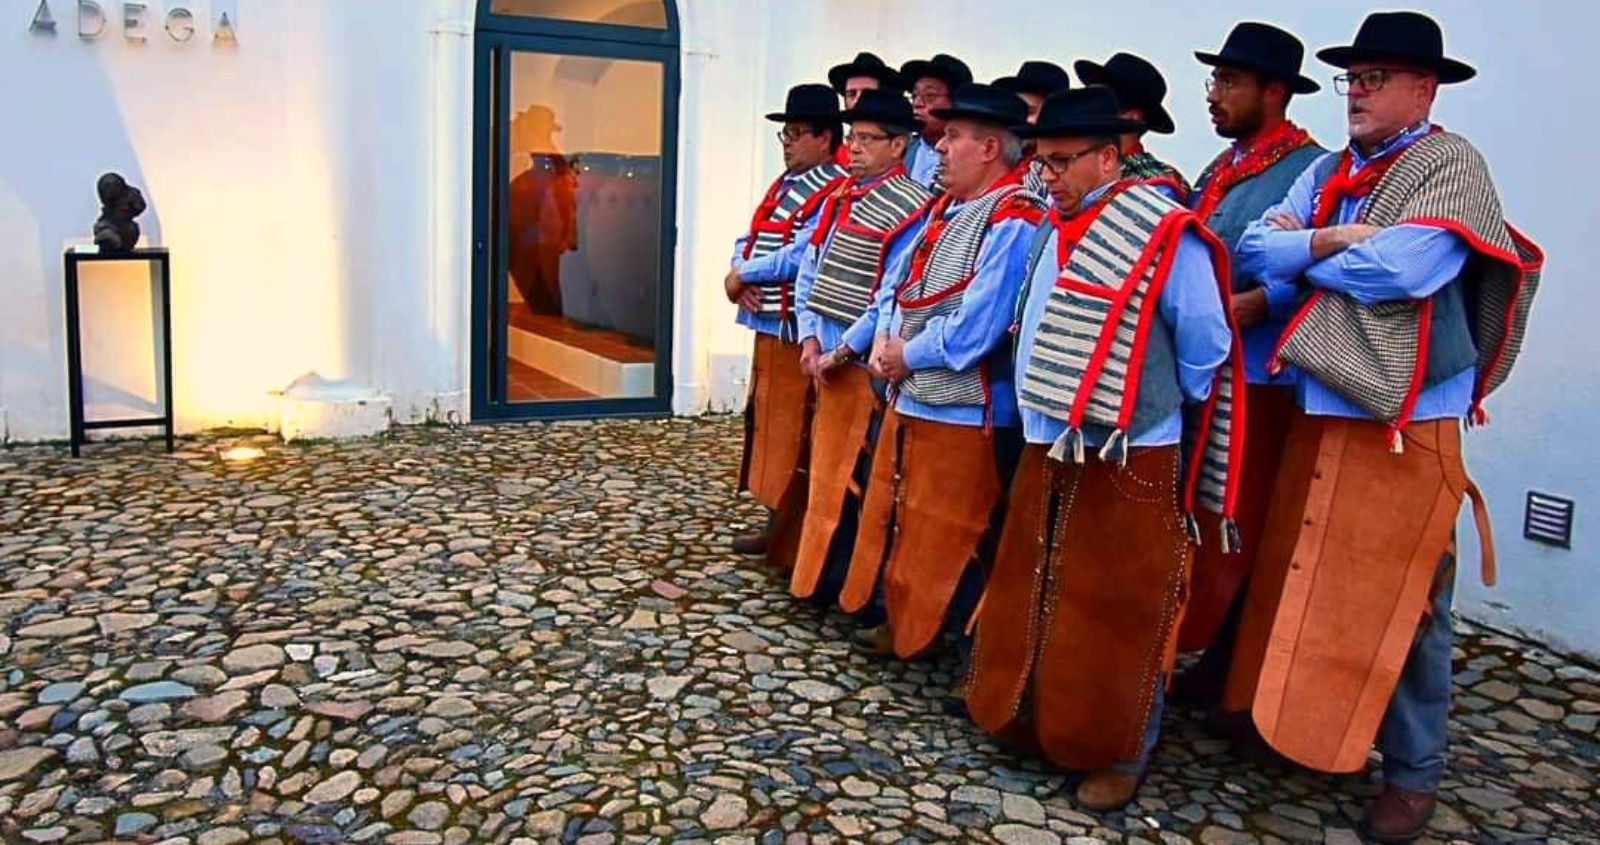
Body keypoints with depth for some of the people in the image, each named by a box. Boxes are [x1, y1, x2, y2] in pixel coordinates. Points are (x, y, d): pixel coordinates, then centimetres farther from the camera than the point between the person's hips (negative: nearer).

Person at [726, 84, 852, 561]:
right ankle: (777, 524, 28)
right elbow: (749, 239, 15)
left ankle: (793, 538, 8)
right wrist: (739, 276, -6)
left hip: (797, 329, -10)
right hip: (768, 324, 10)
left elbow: (800, 258, -21)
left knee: (791, 431, -3)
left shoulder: (836, 192, -13)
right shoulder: (784, 184, 16)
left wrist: (742, 275, -10)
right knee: (766, 422, 16)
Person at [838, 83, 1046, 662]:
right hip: (909, 399, 10)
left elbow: (976, 326, -24)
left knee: (950, 543, 1)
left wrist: (906, 357, -13)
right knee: (896, 524, 20)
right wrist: (884, 341, -4)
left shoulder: (1014, 222, -17)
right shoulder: (945, 208, 13)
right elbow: (897, 283, 14)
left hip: (964, 413, -9)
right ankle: (900, 626, 37)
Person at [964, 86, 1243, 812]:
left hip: (1129, 463, -7)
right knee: (1033, 601, 17)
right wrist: (1041, 411, 14)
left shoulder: (1167, 235, -14)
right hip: (1047, 453, 7)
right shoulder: (1052, 232, 9)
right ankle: (1032, 722, 35)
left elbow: (1206, 352, -9)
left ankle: (1121, 756, 22)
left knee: (1118, 616, 5)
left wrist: (1157, 408, 2)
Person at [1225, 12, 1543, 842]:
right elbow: (1253, 248, 1)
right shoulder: (1327, 172, 11)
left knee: (1400, 602, 2)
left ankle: (1412, 772, 18)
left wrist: (1300, 257, -7)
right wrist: (1331, 240, -16)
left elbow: (1399, 270, -23)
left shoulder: (1452, 167, -9)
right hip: (1317, 409, 6)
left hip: (1405, 423, -6)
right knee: (1301, 582, 16)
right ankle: (1292, 717, 35)